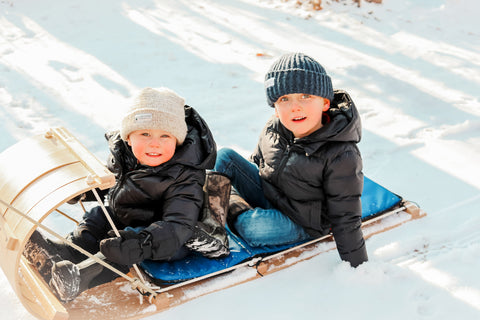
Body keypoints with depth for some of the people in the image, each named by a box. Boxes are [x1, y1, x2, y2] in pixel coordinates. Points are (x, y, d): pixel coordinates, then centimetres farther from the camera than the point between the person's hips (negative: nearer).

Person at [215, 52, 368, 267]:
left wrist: (358, 267, -16)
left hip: (301, 223, -6)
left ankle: (234, 209, -3)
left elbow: (345, 217, -21)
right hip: (266, 192, 6)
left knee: (251, 226, -33)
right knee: (224, 156, -3)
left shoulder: (341, 156, -27)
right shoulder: (274, 128, -10)